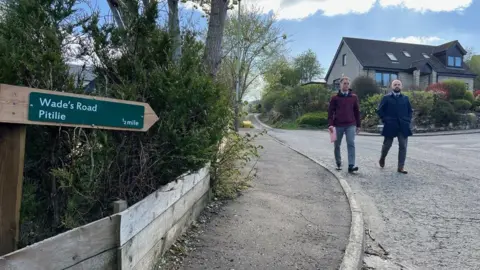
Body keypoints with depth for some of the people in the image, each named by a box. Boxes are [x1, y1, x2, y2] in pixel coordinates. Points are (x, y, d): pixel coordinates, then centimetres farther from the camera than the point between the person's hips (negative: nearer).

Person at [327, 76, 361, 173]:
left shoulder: (354, 97, 7)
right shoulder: (335, 98, 2)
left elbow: (357, 112, 11)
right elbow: (330, 112, 0)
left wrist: (358, 125, 10)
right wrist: (330, 124, -11)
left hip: (351, 125, 0)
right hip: (338, 125, 0)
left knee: (351, 144, -11)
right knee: (337, 145, 8)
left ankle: (351, 165, -14)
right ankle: (338, 164, 23)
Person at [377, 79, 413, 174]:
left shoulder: (405, 98, 11)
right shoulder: (386, 98, 2)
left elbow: (410, 111, 18)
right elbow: (380, 110, 1)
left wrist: (408, 120, 6)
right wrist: (385, 120, -5)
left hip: (403, 126, 2)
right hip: (390, 126, -2)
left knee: (403, 146, -2)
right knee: (387, 144, 8)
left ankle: (401, 167, 2)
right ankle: (382, 158, 37)